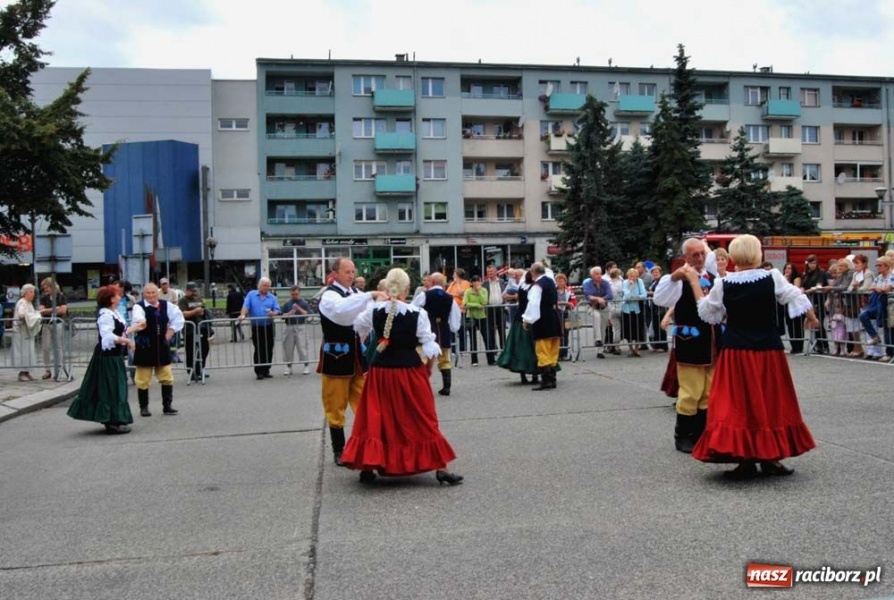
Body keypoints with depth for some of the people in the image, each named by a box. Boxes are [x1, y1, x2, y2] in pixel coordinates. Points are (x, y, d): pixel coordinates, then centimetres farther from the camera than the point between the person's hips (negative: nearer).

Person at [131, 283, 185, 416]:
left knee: (167, 378, 8)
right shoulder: (139, 307, -11)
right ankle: (144, 407, 15)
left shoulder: (166, 305, 3)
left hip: (162, 346, 4)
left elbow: (178, 317, 13)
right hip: (145, 348, -4)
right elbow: (137, 317, -34)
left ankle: (167, 405, 19)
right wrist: (140, 323, -57)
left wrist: (170, 331, 3)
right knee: (143, 380, 2)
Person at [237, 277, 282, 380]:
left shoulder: (272, 297, 7)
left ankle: (266, 370, 14)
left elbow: (277, 310, -1)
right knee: (259, 350, -4)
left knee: (268, 350, 5)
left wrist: (273, 313, -23)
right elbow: (245, 306, -6)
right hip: (256, 327, -2)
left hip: (269, 327, 2)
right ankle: (259, 372, 1)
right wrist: (242, 315, -24)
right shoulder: (251, 295, 5)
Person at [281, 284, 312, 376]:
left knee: (302, 347, -4)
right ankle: (288, 367, 16)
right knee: (288, 347, 6)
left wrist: (299, 309, -13)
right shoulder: (287, 303, 8)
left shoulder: (304, 302, 3)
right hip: (289, 327, 3)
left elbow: (308, 314, -4)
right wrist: (289, 314, -12)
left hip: (300, 327, -3)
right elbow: (283, 315, 8)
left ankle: (306, 366, 2)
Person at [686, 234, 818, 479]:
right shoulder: (772, 278, -6)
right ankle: (770, 457, 21)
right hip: (769, 351, 1)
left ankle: (746, 460, 4)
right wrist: (812, 319, 23)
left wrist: (694, 281, 15)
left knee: (739, 403, 6)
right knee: (771, 401, 14)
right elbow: (797, 298, 4)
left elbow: (705, 311, 7)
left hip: (737, 353, -1)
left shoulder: (723, 284, -6)